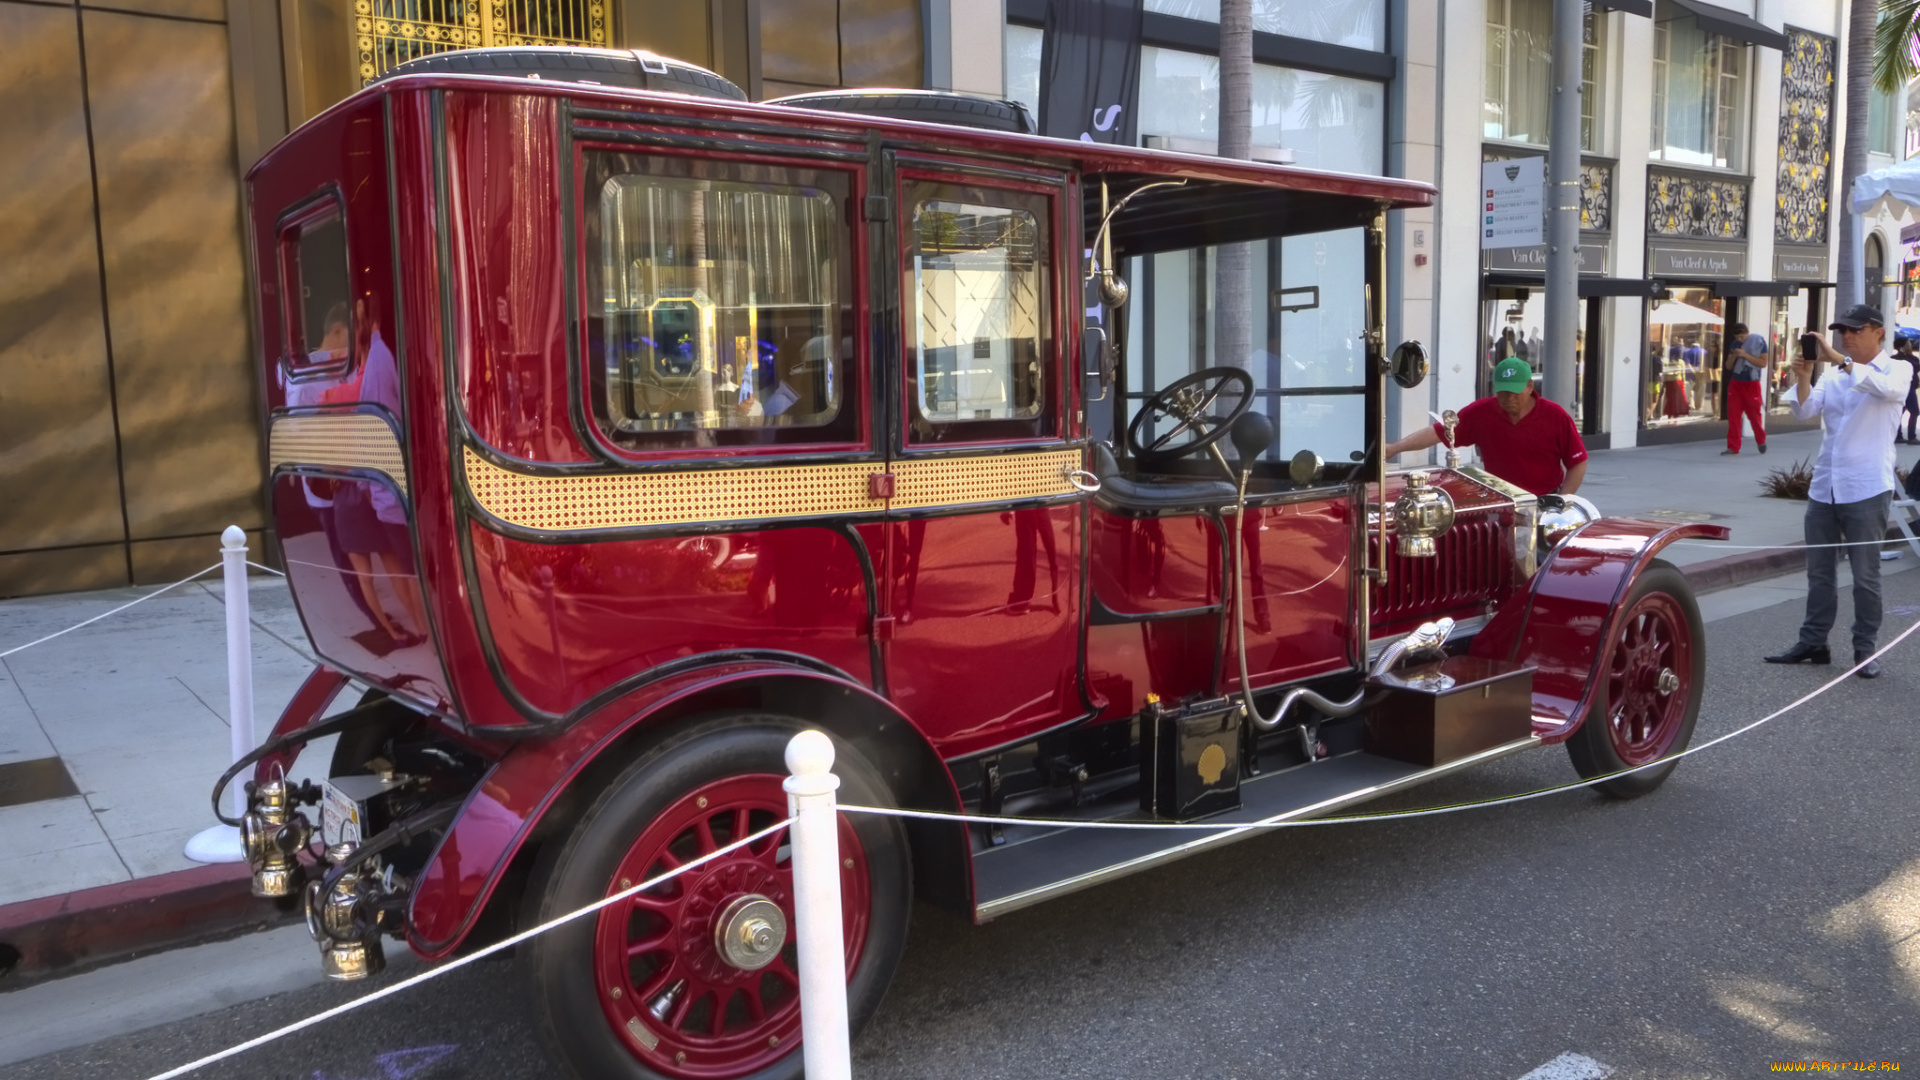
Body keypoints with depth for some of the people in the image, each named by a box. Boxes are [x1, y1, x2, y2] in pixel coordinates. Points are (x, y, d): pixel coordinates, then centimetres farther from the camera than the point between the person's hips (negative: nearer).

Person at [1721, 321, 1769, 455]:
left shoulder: (1759, 341, -4)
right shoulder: (1734, 344, 8)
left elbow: (1763, 363, -10)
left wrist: (1745, 355, -18)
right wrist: (1734, 356, -10)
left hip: (1752, 384, -4)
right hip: (1735, 383, 4)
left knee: (1754, 415, 4)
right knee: (1733, 416, -1)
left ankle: (1761, 441, 27)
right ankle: (1733, 447, 3)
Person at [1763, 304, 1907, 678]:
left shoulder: (1896, 370, -1)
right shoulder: (1834, 375, 13)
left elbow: (1885, 387, -24)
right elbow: (1805, 410, 1)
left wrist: (1837, 358, -28)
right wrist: (1804, 378, -17)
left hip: (1866, 490, -5)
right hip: (1824, 487, 5)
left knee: (1865, 575, 1)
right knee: (1819, 572, 10)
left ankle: (1865, 650, 10)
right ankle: (1813, 643, 18)